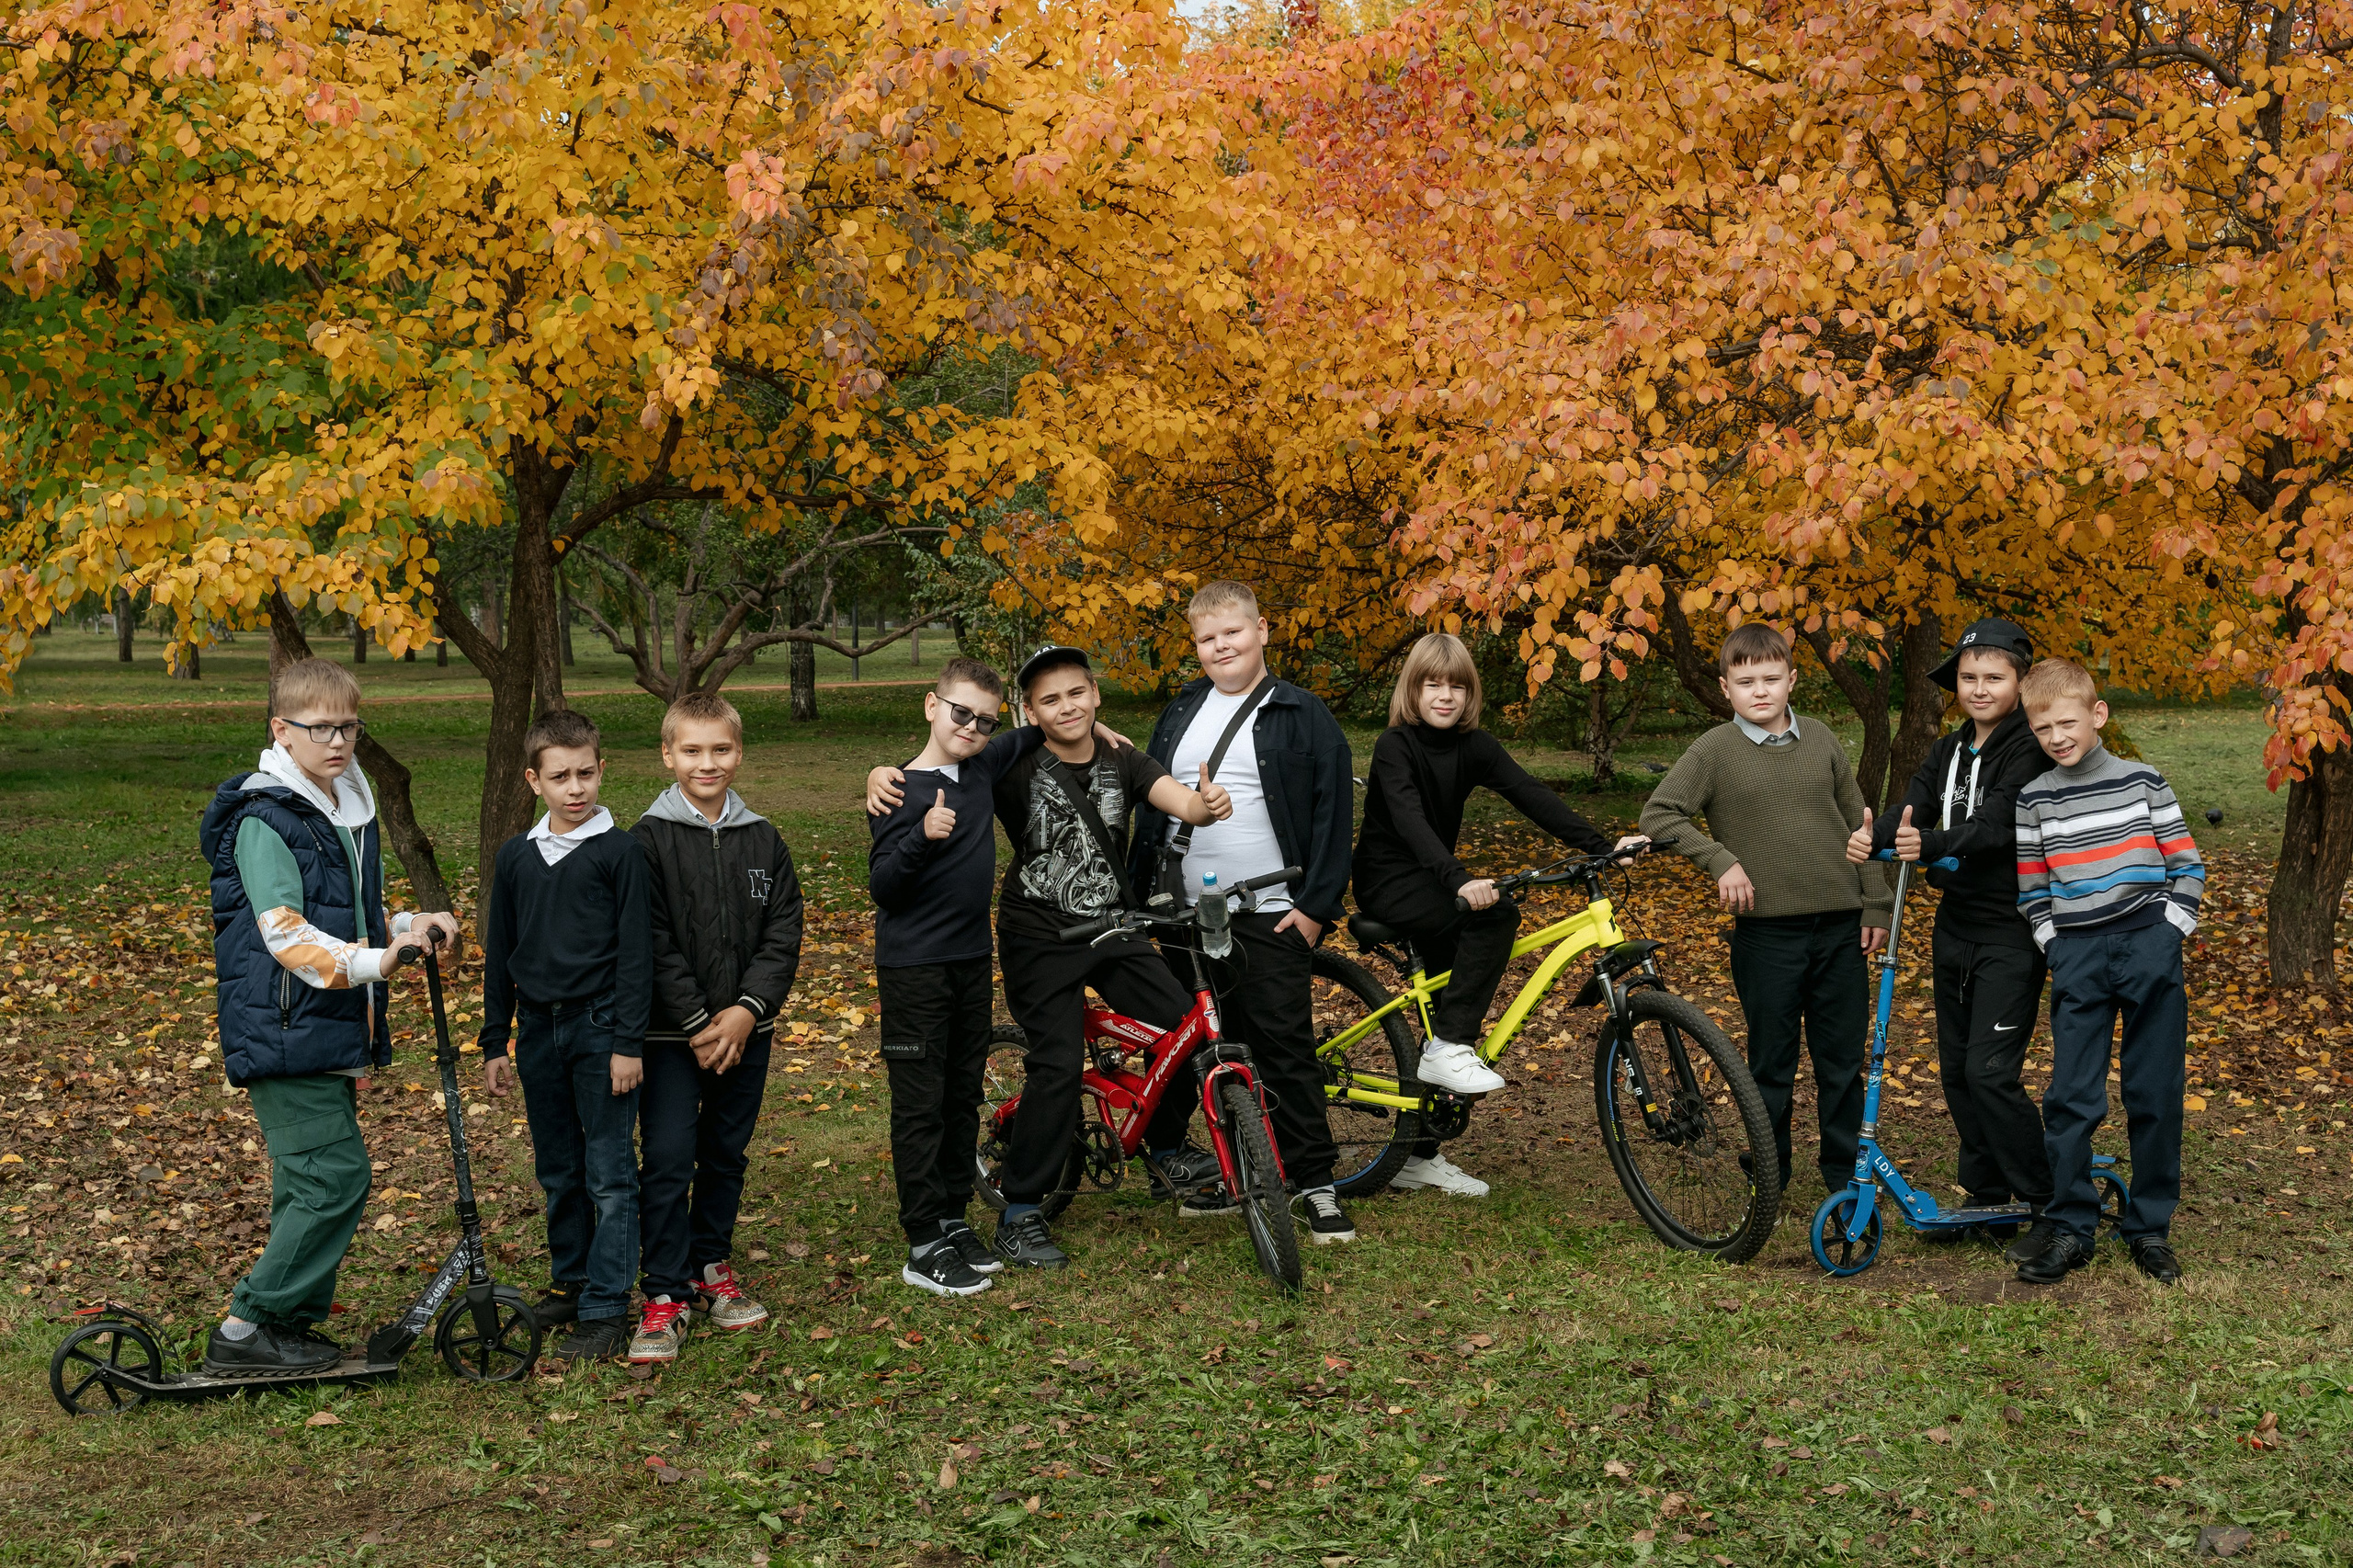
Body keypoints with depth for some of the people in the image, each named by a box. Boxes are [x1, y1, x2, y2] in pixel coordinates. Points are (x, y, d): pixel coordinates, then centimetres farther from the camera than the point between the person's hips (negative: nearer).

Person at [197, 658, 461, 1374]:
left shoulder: (350, 812, 15)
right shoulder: (264, 820, -13)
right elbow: (285, 933, -23)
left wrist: (410, 928, 8)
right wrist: (371, 962, -32)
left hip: (332, 1033, 9)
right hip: (284, 1032, -9)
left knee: (311, 1182, 12)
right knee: (334, 1175, -12)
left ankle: (291, 1323, 22)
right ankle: (246, 1329, -3)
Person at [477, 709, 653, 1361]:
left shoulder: (619, 852, -6)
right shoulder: (515, 857, 8)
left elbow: (635, 952, -8)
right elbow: (499, 955, 14)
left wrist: (629, 1042, -12)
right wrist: (495, 1043, 13)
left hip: (600, 1029, -5)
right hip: (538, 1031, 5)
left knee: (609, 1175, -3)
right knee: (558, 1174, 14)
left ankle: (606, 1310, 1)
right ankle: (569, 1283, 28)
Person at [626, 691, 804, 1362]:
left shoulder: (763, 840, 5)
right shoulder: (649, 841, -7)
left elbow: (783, 934, 2)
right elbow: (653, 944, -11)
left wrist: (746, 1010, -10)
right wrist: (698, 1022, -15)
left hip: (745, 1030, 4)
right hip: (671, 1033, -4)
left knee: (726, 1155, 14)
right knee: (667, 1161, -5)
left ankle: (713, 1267, 29)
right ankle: (666, 1294, 4)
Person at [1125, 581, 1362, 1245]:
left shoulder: (1302, 716, -2)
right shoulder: (1180, 713, 13)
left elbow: (1333, 813, -5)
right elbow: (1151, 810, 18)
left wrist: (1316, 904, -11)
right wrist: (1137, 893, 12)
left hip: (1270, 916, -5)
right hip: (1186, 912, 5)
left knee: (1285, 1047, -7)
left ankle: (1317, 1183, 1)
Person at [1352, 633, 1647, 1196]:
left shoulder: (1474, 746, 0)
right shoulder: (1396, 746, -16)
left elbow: (1531, 795, -12)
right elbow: (1411, 821, -32)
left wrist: (1601, 846, -26)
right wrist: (1459, 881, -48)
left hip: (1433, 884, 7)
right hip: (1387, 884, -7)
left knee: (1448, 997, 5)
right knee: (1496, 914, -29)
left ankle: (1418, 1156, 13)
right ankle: (1449, 1049, -23)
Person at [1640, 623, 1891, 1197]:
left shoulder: (1820, 739, 7)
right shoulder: (1715, 749, -3)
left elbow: (1856, 824, 12)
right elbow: (1658, 815, -4)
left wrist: (1875, 906, 9)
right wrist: (1720, 860, -11)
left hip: (1840, 927, 3)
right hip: (1767, 930, -3)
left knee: (1843, 1061, 10)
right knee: (1772, 1065, 6)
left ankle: (1846, 1173, 25)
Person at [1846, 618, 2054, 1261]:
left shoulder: (2030, 750, -11)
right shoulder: (1949, 753, 12)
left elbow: (2000, 826, -25)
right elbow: (1912, 808, -3)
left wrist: (1931, 843, -41)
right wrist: (1873, 837, -25)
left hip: (2011, 930, -8)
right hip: (1956, 924, 8)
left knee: (1990, 1070, -13)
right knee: (1955, 1069, 12)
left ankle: (2051, 1207, 0)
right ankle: (1985, 1194, 26)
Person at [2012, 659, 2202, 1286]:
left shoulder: (2142, 781, 2)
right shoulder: (2035, 799, 5)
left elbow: (2186, 866, 4)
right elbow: (2031, 889, 11)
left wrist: (2165, 938, -4)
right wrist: (2057, 948, 0)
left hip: (2149, 947, -1)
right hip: (2077, 954, 1)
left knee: (2155, 1096, 3)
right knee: (2070, 1098, -3)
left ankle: (2151, 1228, 14)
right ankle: (2071, 1230, 6)